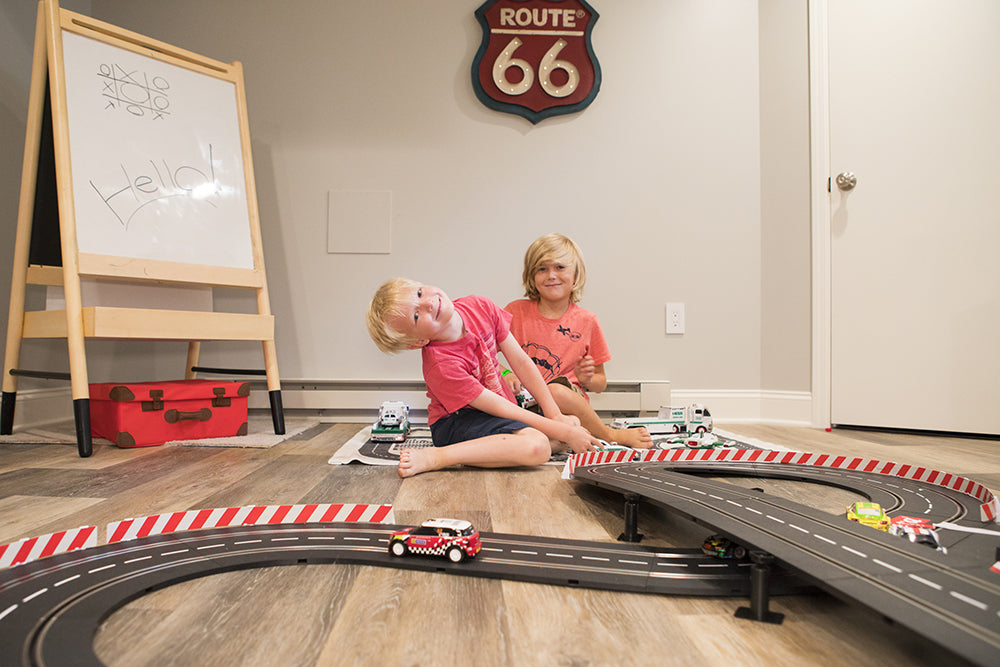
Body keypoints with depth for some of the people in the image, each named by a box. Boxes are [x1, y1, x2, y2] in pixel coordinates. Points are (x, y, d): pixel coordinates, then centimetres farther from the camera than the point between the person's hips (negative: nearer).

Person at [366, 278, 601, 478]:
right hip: (457, 422, -8)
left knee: (574, 422, 6)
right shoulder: (440, 366, -30)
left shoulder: (480, 308, -13)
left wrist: (555, 415, -8)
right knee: (536, 446, -32)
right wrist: (565, 433, -21)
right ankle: (434, 457, -27)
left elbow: (521, 362, -5)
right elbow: (501, 409, -25)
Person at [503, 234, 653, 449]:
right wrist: (503, 374, -11)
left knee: (557, 391, -37)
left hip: (569, 405, -2)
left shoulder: (587, 322, 8)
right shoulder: (516, 312, 5)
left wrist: (588, 379, -7)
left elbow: (601, 384, 16)